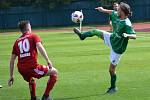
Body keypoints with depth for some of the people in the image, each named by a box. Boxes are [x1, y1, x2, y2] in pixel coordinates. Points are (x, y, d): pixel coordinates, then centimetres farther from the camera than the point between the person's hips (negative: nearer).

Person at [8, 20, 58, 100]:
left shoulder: (17, 41, 20)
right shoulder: (33, 36, 8)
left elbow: (12, 60, 18)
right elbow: (39, 47, -14)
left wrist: (11, 76, 22)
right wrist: (48, 61, -18)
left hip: (21, 70, 6)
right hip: (32, 67, -6)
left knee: (31, 80, 38)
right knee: (54, 72, 11)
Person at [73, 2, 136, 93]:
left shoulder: (127, 24, -30)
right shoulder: (117, 16, -6)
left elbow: (134, 36, -34)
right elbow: (112, 12, 17)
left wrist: (127, 35, -52)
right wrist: (103, 10, 23)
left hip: (117, 47, -7)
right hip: (112, 38, 7)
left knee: (111, 69, 3)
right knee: (96, 32, 9)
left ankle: (113, 87, 23)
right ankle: (82, 35, 36)